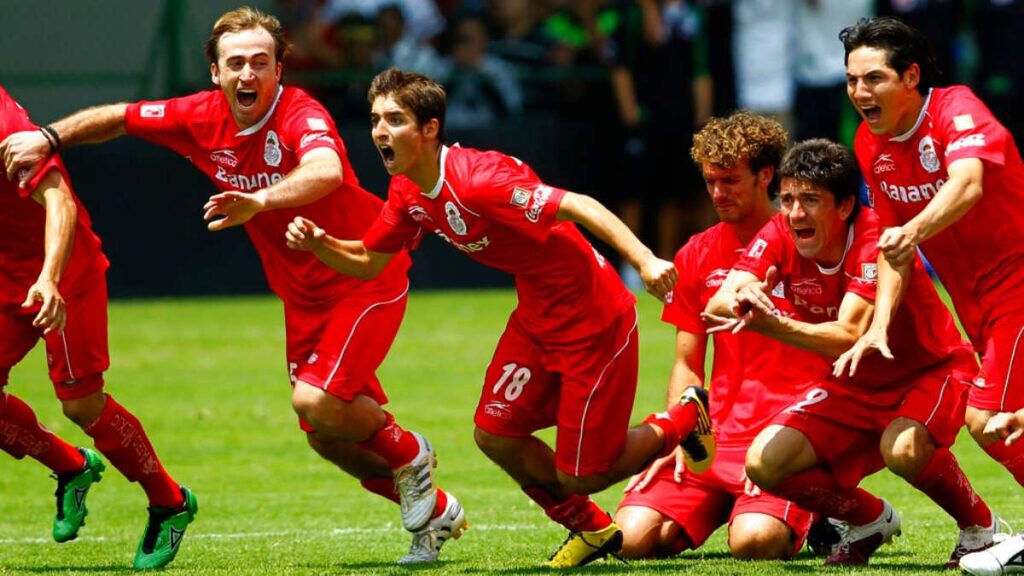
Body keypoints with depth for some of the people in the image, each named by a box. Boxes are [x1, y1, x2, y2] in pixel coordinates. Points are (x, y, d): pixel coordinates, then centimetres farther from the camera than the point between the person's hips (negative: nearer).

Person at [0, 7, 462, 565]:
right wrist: (47, 137, -2)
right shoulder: (203, 118, -7)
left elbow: (326, 171, -50)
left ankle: (407, 452, 6)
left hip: (366, 278, -7)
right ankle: (435, 512, 29)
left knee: (317, 400, -24)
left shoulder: (300, 116, -27)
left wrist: (261, 200, -65)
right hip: (302, 296, 7)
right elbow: (117, 118, 8)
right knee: (326, 435, 9)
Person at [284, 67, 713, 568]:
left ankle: (684, 419, 23)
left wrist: (645, 262, -44)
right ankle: (591, 531, 27)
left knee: (577, 478, -3)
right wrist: (319, 244, -10)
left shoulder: (476, 180, -28)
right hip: (537, 317, 8)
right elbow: (366, 263, 11)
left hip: (594, 317, -8)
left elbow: (579, 207, -33)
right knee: (495, 434, 4)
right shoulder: (408, 193, -1)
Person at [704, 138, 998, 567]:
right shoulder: (780, 237, -13)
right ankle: (871, 520, 15)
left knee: (902, 449, -38)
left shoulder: (877, 242, -29)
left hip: (931, 371, -6)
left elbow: (850, 337, -41)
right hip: (857, 387, 6)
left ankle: (979, 525, -7)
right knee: (765, 464, -12)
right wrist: (740, 300, -51)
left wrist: (772, 324, -57)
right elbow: (719, 305, -25)